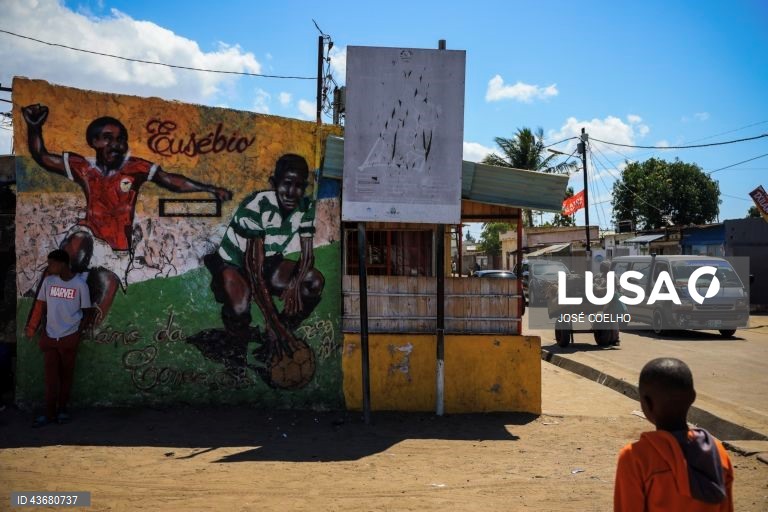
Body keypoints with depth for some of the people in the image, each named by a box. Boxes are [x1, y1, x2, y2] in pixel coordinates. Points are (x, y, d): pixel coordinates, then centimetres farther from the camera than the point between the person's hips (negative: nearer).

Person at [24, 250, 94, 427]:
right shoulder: (48, 281, 1)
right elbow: (40, 306, 7)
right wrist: (32, 327, 1)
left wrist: (78, 333, -8)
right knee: (50, 375, 1)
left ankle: (62, 409, 20)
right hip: (49, 337, 2)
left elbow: (87, 313, -2)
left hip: (69, 337, -2)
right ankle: (50, 413, 6)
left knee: (66, 374, 8)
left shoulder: (80, 284, -8)